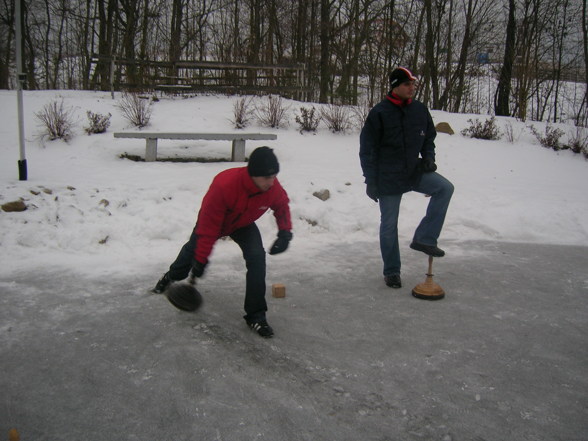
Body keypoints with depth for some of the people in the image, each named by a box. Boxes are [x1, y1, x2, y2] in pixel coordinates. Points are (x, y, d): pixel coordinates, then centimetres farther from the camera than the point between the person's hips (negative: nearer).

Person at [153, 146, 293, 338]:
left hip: (243, 225, 2)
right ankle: (171, 277, 60)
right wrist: (201, 260, -30)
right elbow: (208, 226, -36)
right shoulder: (223, 185, -45)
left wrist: (285, 232, -19)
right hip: (214, 220, -2)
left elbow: (282, 206, -5)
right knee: (192, 249, 24)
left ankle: (256, 316, -10)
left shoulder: (274, 188, -31)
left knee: (257, 258, -23)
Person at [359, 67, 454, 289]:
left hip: (415, 171, 4)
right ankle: (391, 271, 20)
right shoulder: (379, 113, -12)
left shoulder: (420, 110, 2)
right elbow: (367, 149, -10)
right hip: (388, 178, -4)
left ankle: (424, 238, -8)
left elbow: (429, 138, 16)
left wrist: (428, 157, -3)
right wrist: (370, 181, -12)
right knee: (389, 225, 3)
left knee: (445, 188, -18)